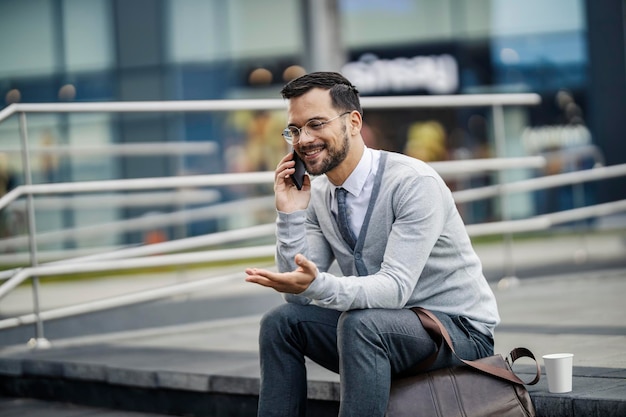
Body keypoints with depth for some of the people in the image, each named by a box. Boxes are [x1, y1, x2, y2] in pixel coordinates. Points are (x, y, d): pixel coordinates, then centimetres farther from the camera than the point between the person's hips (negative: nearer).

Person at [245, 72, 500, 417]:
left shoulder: (414, 183, -20)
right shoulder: (317, 194, 1)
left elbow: (396, 286, -29)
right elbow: (299, 297, -2)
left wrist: (317, 284, -44)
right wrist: (290, 214, -14)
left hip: (459, 329, -7)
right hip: (379, 327, 7)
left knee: (360, 324, -32)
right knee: (281, 322, -6)